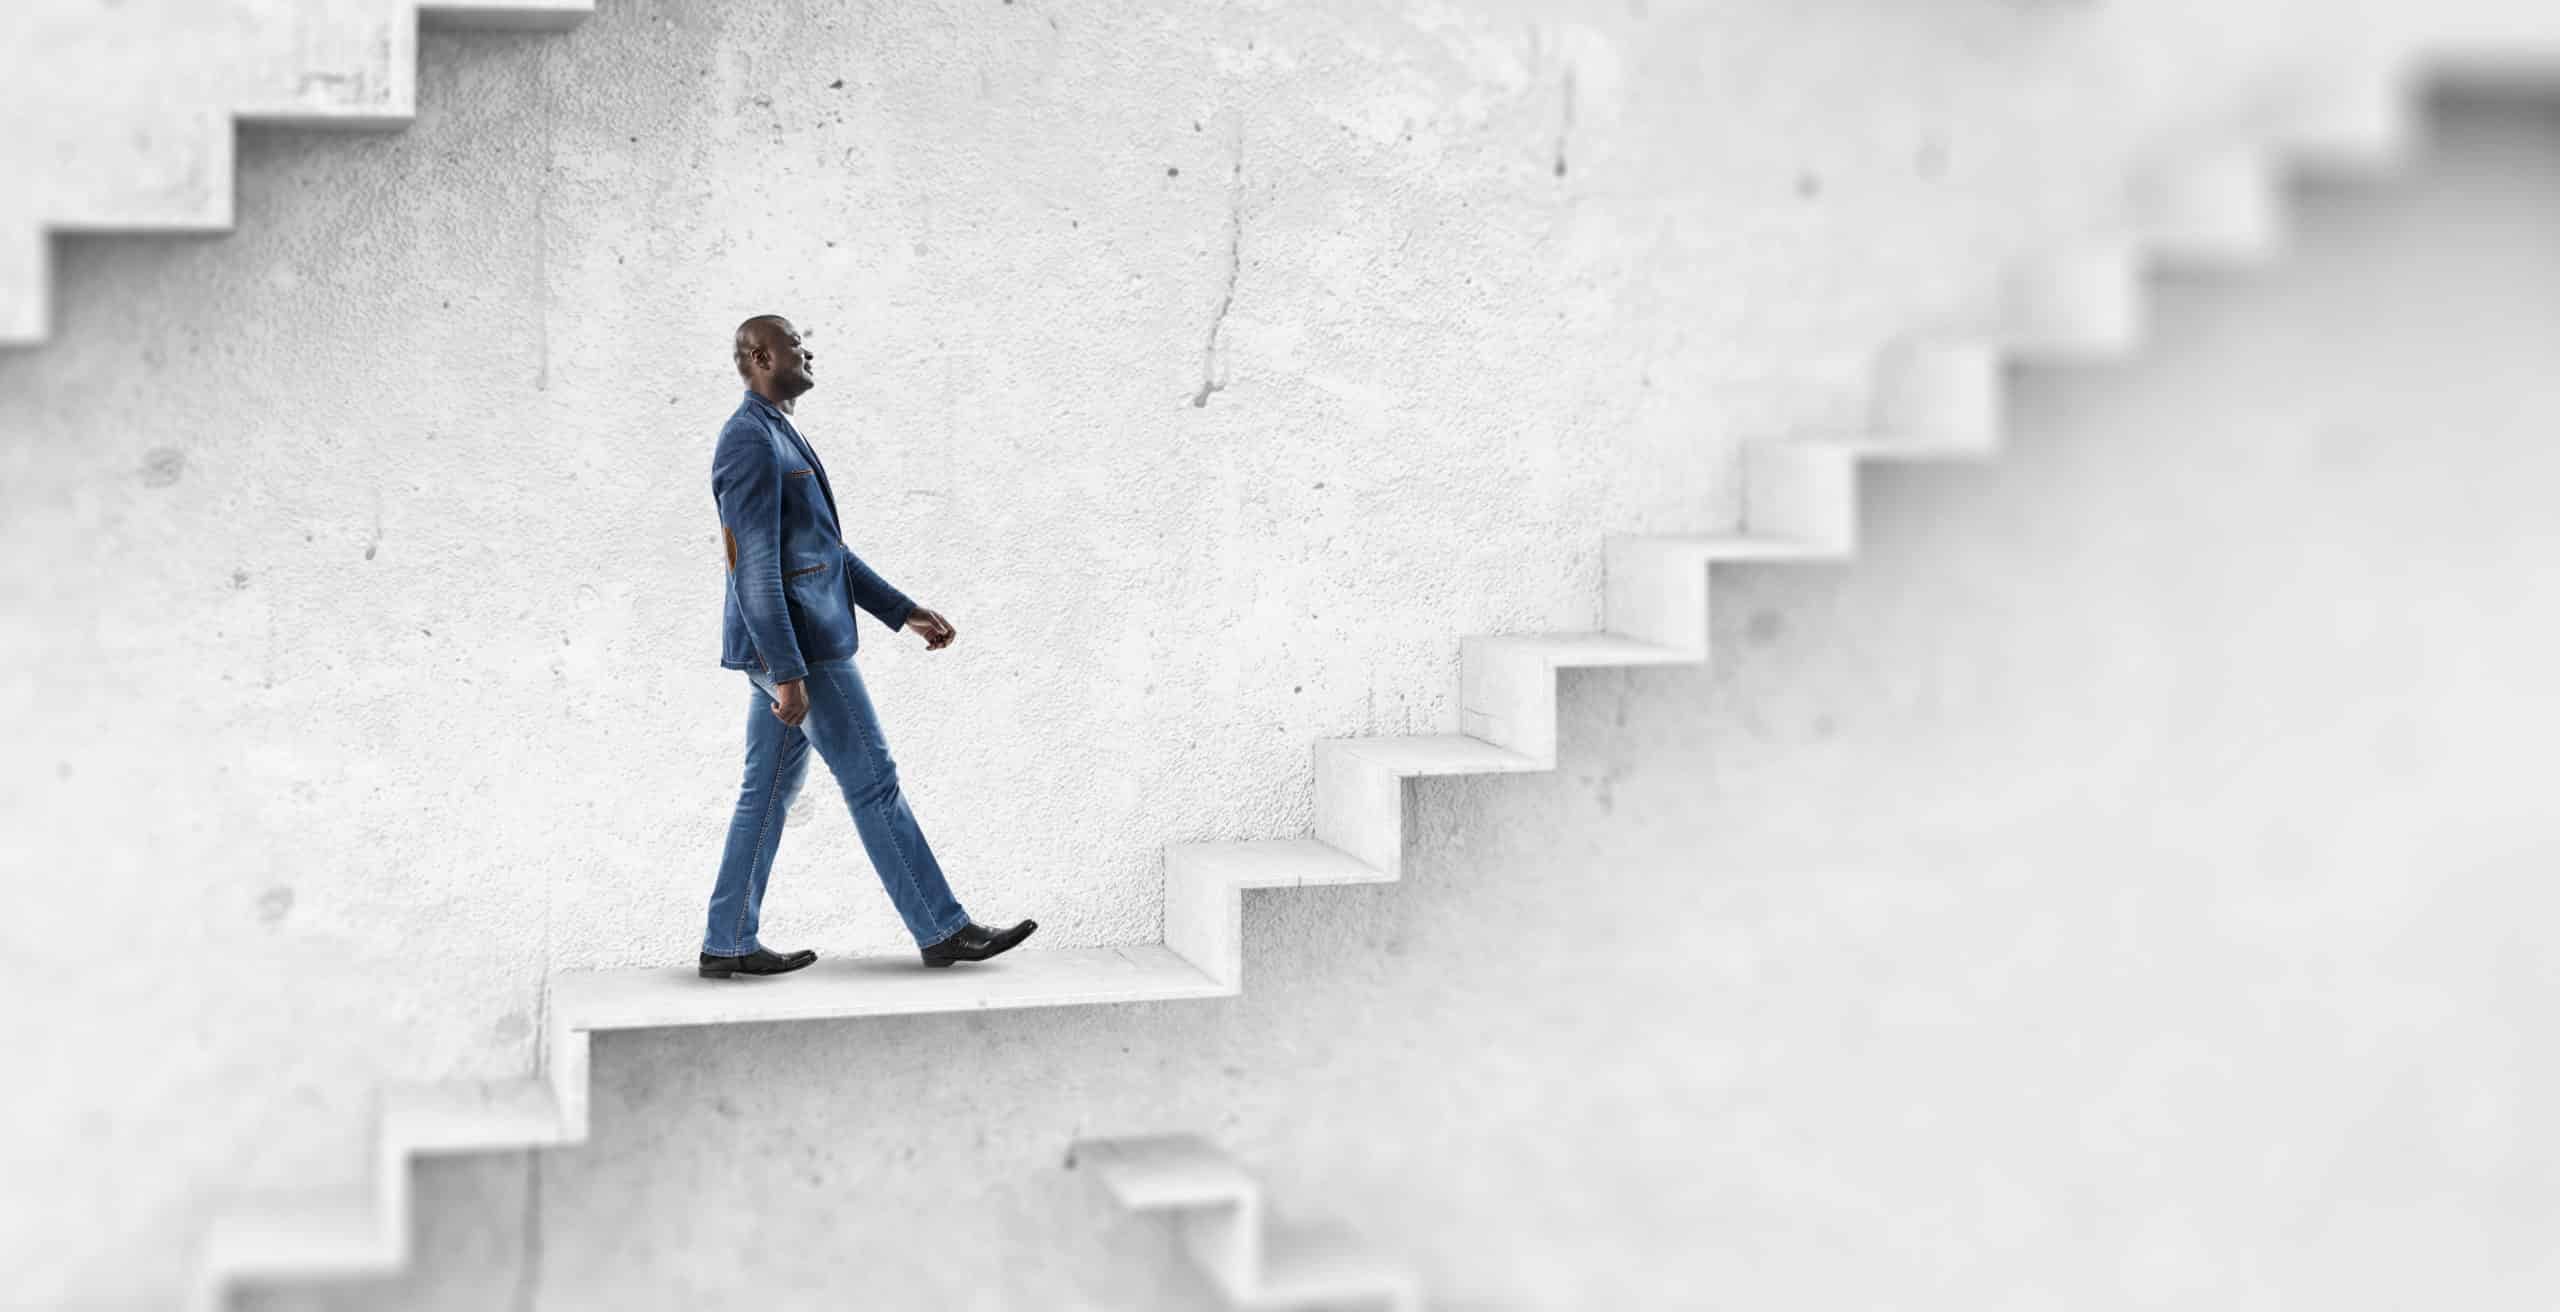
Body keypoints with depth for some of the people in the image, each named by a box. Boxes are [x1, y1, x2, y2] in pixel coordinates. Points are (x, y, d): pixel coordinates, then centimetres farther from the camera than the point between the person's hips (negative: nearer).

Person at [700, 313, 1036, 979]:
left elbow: (828, 550, 22)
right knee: (873, 783, -4)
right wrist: (788, 673, -24)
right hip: (795, 646, -10)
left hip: (788, 647, 10)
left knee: (770, 789, 11)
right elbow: (755, 567, -21)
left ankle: (728, 944, 15)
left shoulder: (780, 437, 17)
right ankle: (942, 930, 3)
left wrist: (903, 611, 19)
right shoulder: (751, 442, -16)